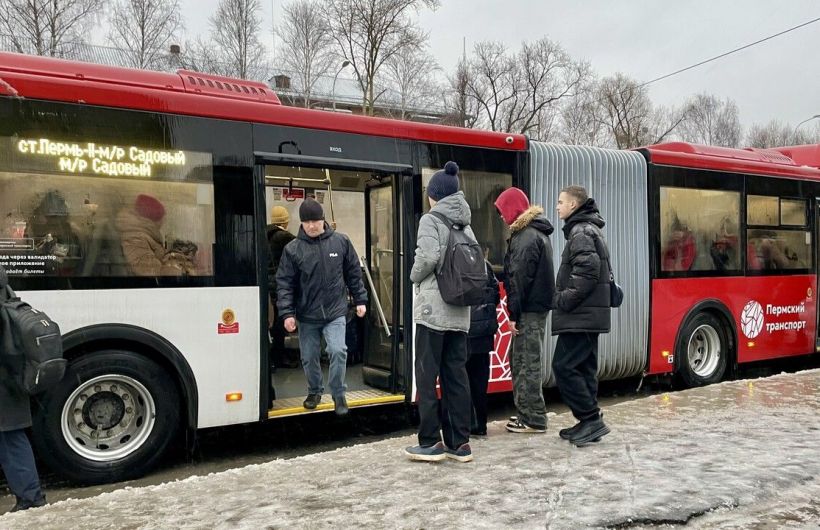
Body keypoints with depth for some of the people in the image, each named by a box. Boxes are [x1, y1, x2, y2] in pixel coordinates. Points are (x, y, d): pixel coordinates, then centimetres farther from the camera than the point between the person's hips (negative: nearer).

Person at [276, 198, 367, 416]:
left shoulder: (341, 241, -2)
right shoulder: (292, 249, -5)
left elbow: (353, 273, 6)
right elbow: (284, 283, -4)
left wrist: (360, 300, 6)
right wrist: (287, 313, -11)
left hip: (335, 312, -1)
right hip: (306, 315, 1)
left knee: (338, 351, -14)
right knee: (309, 357, 11)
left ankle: (338, 395, 6)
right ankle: (314, 391, 36)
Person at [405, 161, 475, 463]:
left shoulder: (430, 219, -6)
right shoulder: (465, 224, 15)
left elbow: (428, 256, -19)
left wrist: (415, 277, -2)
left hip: (433, 308, -7)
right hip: (460, 311, 7)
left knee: (427, 375, 1)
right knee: (456, 375, 9)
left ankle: (430, 442, 4)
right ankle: (459, 443, 12)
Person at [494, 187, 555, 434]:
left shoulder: (527, 236, -15)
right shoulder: (536, 232, 17)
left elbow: (520, 277, -18)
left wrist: (514, 313, -16)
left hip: (529, 309, -10)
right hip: (537, 305, 10)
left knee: (528, 363, -3)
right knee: (520, 360, 16)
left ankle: (533, 419, 4)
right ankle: (525, 413, 24)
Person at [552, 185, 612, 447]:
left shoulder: (581, 232, -11)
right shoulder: (588, 230, 21)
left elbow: (588, 272, -23)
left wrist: (563, 301, -16)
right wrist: (564, 299, 14)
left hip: (580, 315, -10)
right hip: (589, 314, 10)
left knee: (564, 366, -9)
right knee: (584, 368, 11)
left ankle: (591, 419, -5)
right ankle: (589, 423, 16)